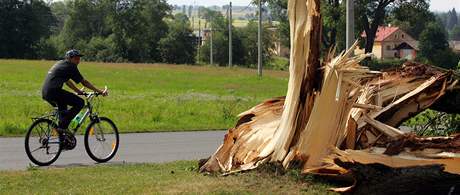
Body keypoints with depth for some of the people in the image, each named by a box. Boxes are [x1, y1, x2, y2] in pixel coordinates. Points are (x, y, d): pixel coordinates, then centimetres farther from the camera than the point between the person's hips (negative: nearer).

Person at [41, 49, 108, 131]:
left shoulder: (61, 63, 24)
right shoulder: (70, 67, -3)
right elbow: (84, 82, -3)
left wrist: (78, 91, 35)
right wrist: (99, 91, 1)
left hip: (45, 93, 10)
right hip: (53, 92, -10)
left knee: (63, 109, 34)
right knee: (80, 103, -9)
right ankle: (62, 126, -10)